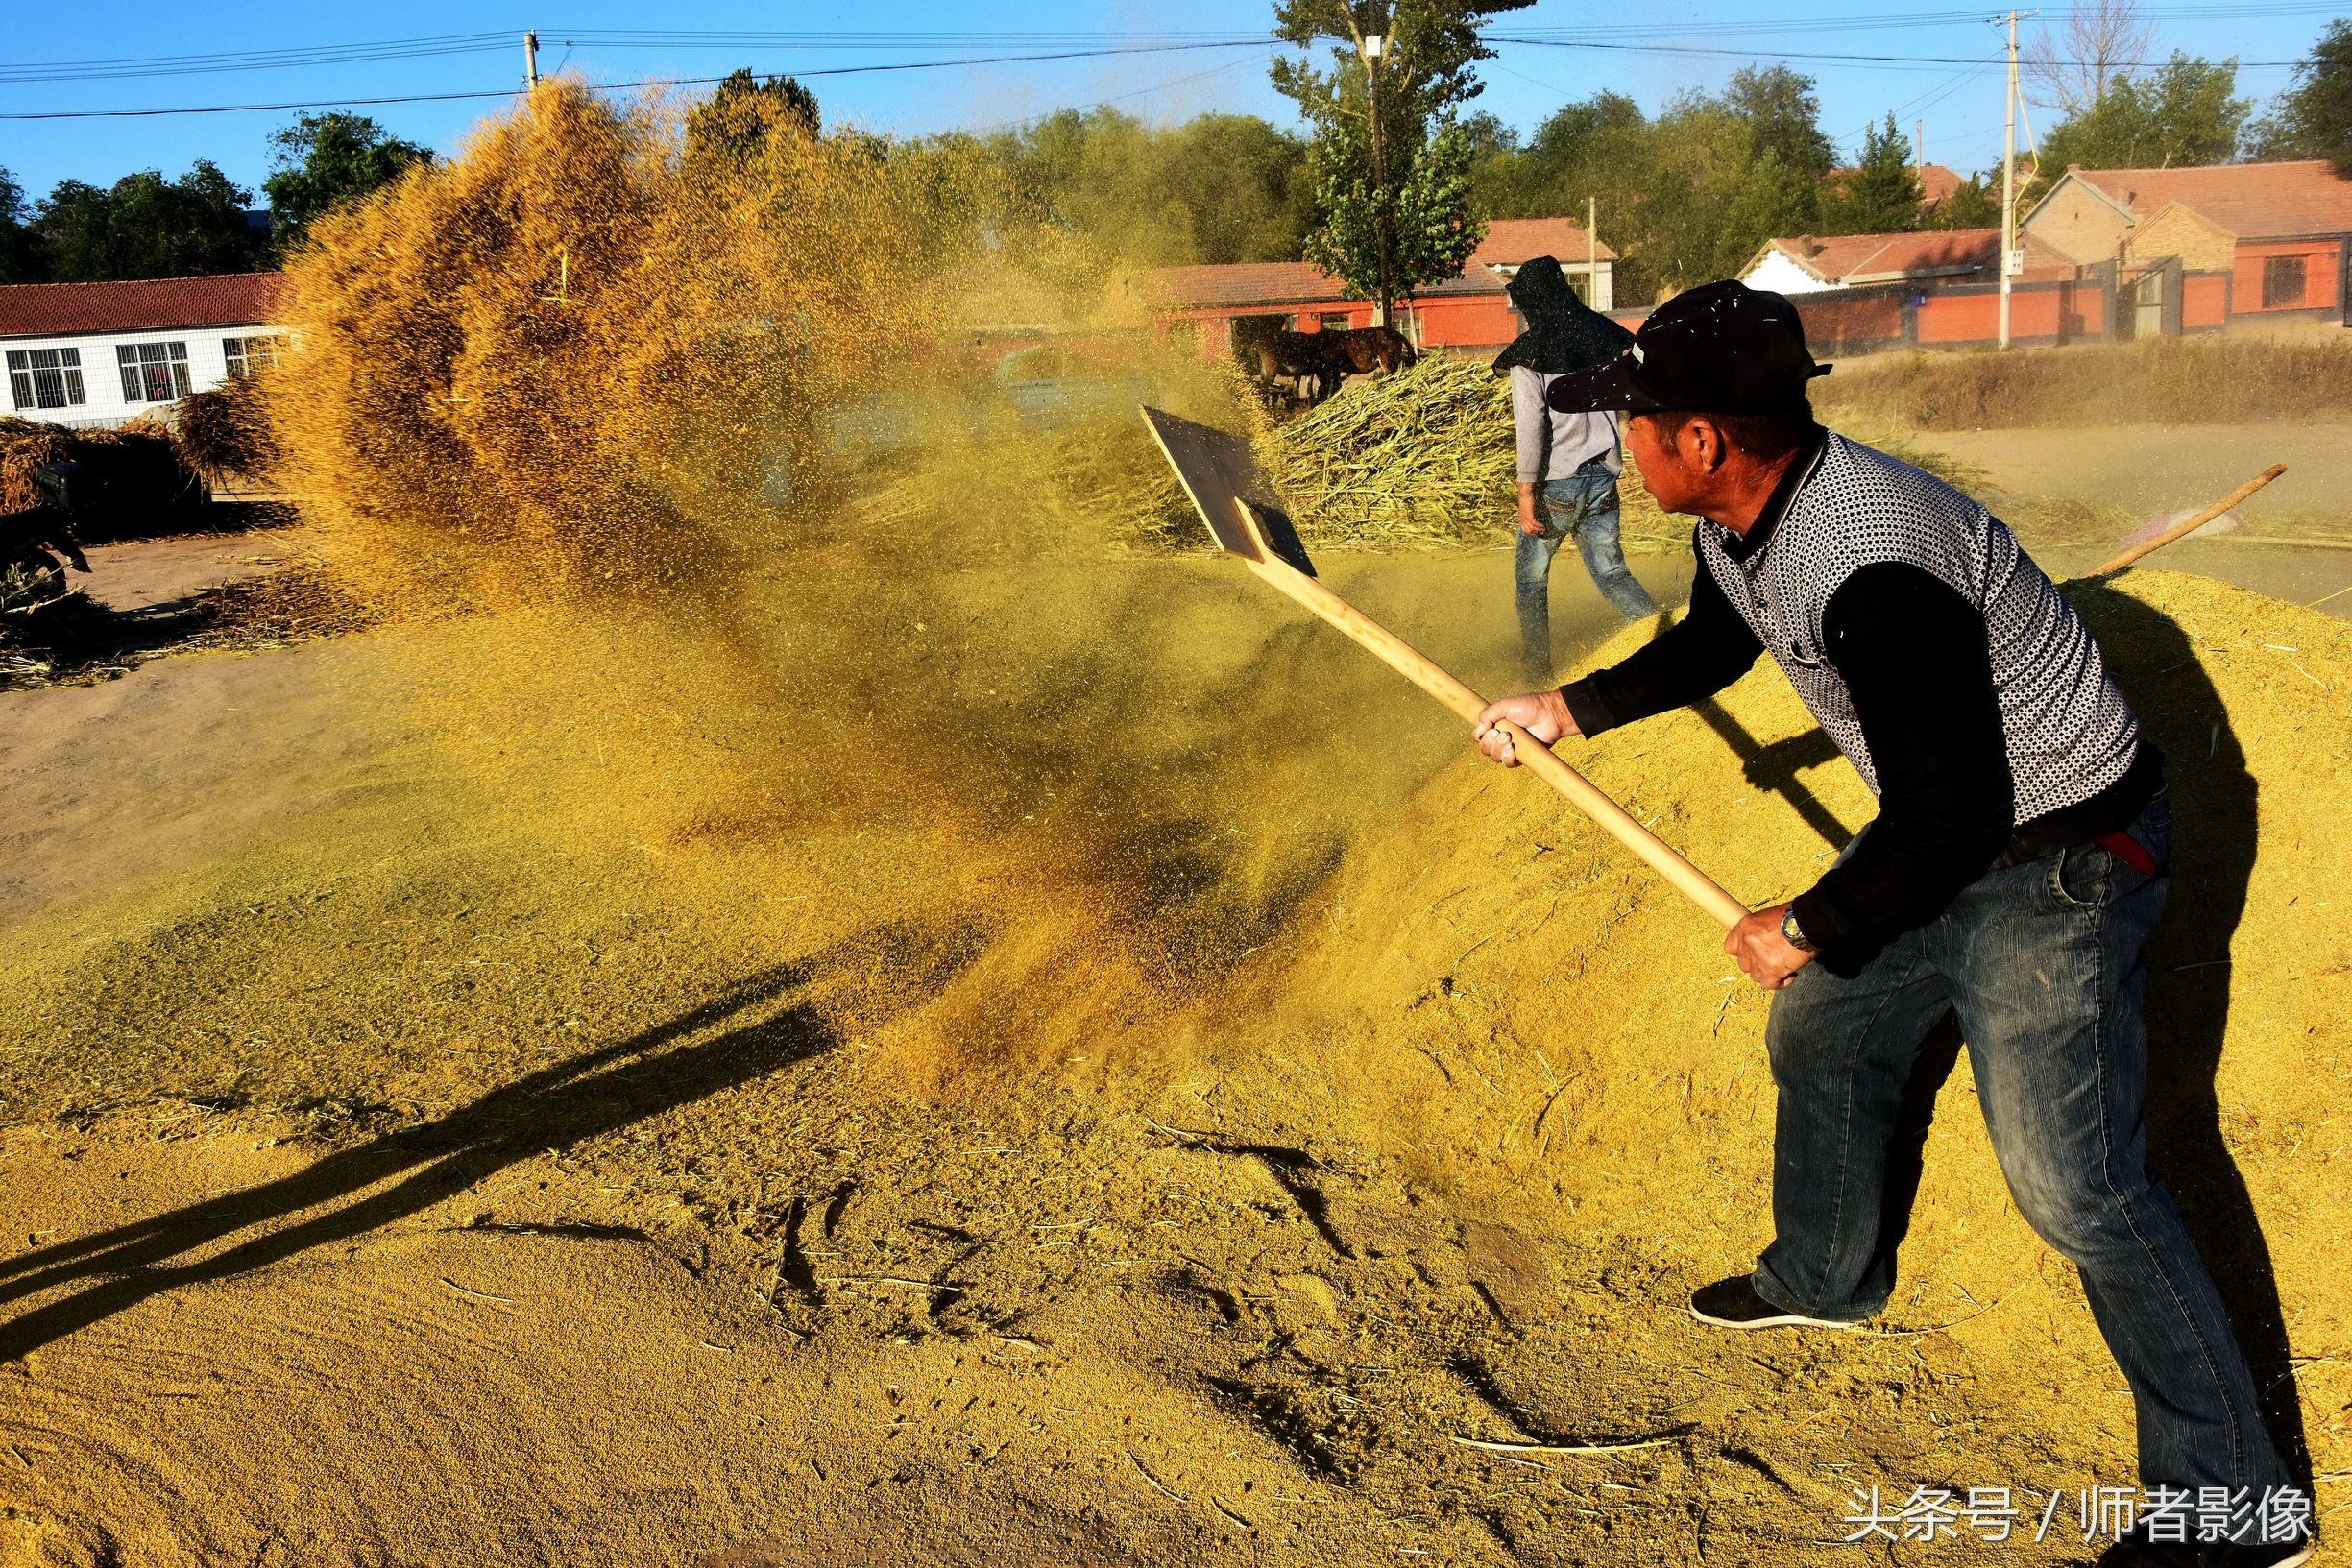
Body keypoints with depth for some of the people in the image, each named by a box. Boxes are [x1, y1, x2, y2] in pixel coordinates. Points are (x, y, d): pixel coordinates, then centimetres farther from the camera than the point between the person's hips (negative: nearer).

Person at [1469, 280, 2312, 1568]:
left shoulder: (1871, 569, -35)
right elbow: (1708, 648, 20)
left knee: (2075, 1184, -8)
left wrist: (1806, 927, -16)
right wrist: (1568, 710, 15)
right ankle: (1825, 1279, 49)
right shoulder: (1742, 520, -4)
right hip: (1943, 836, 10)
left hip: (2059, 859, -10)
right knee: (1822, 1034, 23)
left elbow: (1950, 812, -30)